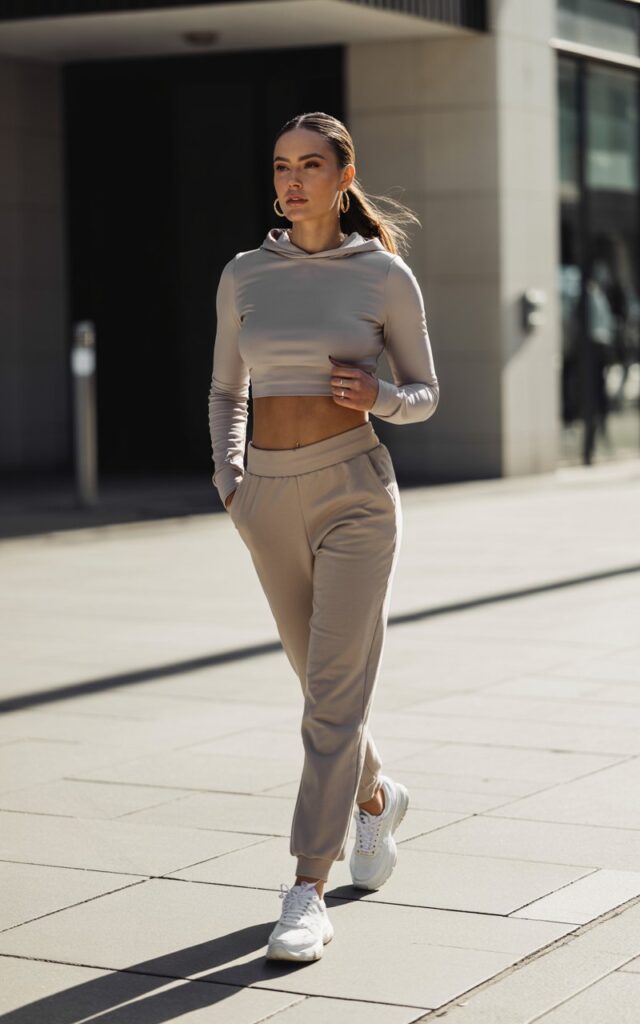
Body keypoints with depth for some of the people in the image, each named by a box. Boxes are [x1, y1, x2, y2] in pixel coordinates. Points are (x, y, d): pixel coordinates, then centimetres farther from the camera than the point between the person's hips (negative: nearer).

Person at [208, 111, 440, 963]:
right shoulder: (244, 276, 5)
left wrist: (379, 397, -18)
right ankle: (376, 798, 46)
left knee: (335, 694, -10)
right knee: (321, 680, 17)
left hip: (355, 492, -4)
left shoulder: (386, 275, -3)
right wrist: (230, 483, 0)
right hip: (271, 500, 4)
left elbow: (425, 397, 4)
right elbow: (226, 393, 15)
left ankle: (308, 894, -8)